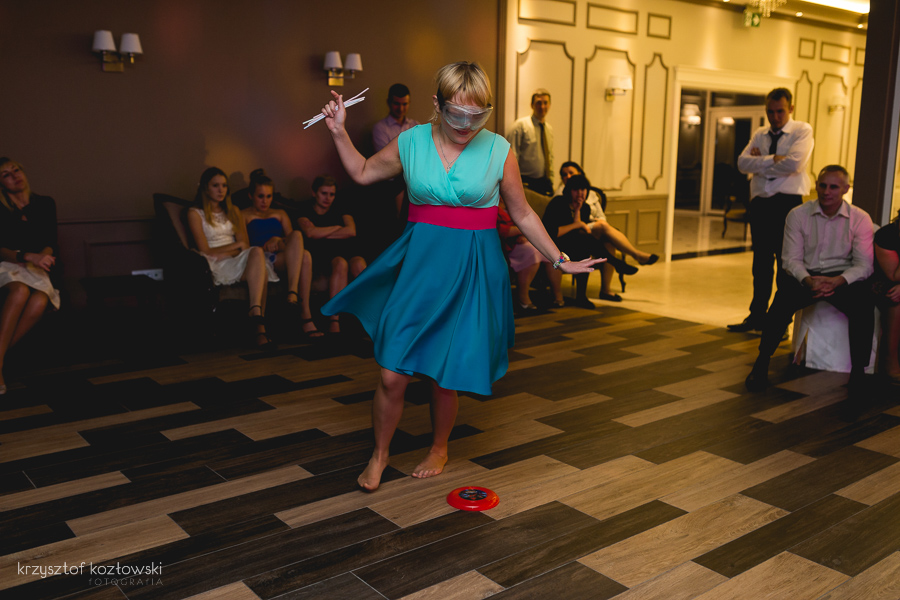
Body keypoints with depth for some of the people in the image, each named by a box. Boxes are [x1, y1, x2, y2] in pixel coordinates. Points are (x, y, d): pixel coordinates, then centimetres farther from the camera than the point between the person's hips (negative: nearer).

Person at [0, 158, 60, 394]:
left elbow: (51, 243, 9)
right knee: (20, 290, -39)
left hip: (36, 271, 2)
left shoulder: (45, 204, 12)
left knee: (41, 300, -34)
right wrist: (28, 256, -23)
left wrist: (44, 255, -15)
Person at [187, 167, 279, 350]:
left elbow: (246, 245, 12)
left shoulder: (233, 211, 24)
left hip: (237, 261, 4)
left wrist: (225, 253, -8)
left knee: (257, 253, -35)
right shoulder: (195, 214, 9)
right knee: (257, 252, -35)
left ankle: (256, 313, -49)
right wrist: (237, 245, -1)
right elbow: (206, 251, -2)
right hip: (215, 267, -4)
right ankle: (259, 326, -47)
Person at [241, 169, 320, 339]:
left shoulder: (280, 214, 32)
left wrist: (280, 241, -3)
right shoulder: (244, 215, 19)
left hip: (282, 260, 4)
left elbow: (293, 240, 19)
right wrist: (264, 247, -12)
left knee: (305, 256, -34)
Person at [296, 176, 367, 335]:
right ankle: (334, 322, -43)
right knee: (340, 264, -36)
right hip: (322, 255, -2)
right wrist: (338, 227, 3)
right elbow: (311, 232, -8)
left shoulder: (339, 209, 21)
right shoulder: (305, 210, 13)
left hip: (347, 250, 3)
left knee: (359, 264, -32)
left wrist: (323, 235, -1)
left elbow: (351, 231, 2)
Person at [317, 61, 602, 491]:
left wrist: (559, 260, 7)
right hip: (419, 262, 1)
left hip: (473, 270, -1)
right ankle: (380, 454, 25)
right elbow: (362, 173, 17)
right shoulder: (410, 143, 1)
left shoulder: (498, 151, -2)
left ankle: (439, 449, 34)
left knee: (445, 375, 5)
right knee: (392, 375, -2)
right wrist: (339, 132, 6)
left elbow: (522, 215, 7)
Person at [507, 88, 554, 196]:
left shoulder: (549, 129, 15)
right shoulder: (521, 125, -5)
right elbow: (512, 156, -9)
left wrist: (550, 180, 15)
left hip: (545, 182, 6)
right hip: (527, 182, -6)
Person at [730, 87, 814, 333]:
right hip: (760, 202, 5)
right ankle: (757, 315, 19)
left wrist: (761, 161, -6)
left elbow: (794, 163, -17)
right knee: (761, 263, 10)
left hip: (787, 203, -5)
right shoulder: (759, 134, 15)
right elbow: (743, 163, -1)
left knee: (786, 264, -2)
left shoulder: (802, 131, 0)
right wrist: (773, 159, -11)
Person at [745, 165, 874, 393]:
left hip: (843, 278, 0)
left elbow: (864, 264, -5)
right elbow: (791, 259, -3)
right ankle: (761, 363, -20)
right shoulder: (798, 215, 1)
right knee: (783, 299, -31)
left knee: (864, 301, -31)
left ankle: (858, 370, -17)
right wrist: (809, 281, -24)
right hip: (806, 276, 0)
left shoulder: (860, 219, 1)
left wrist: (836, 281, -25)